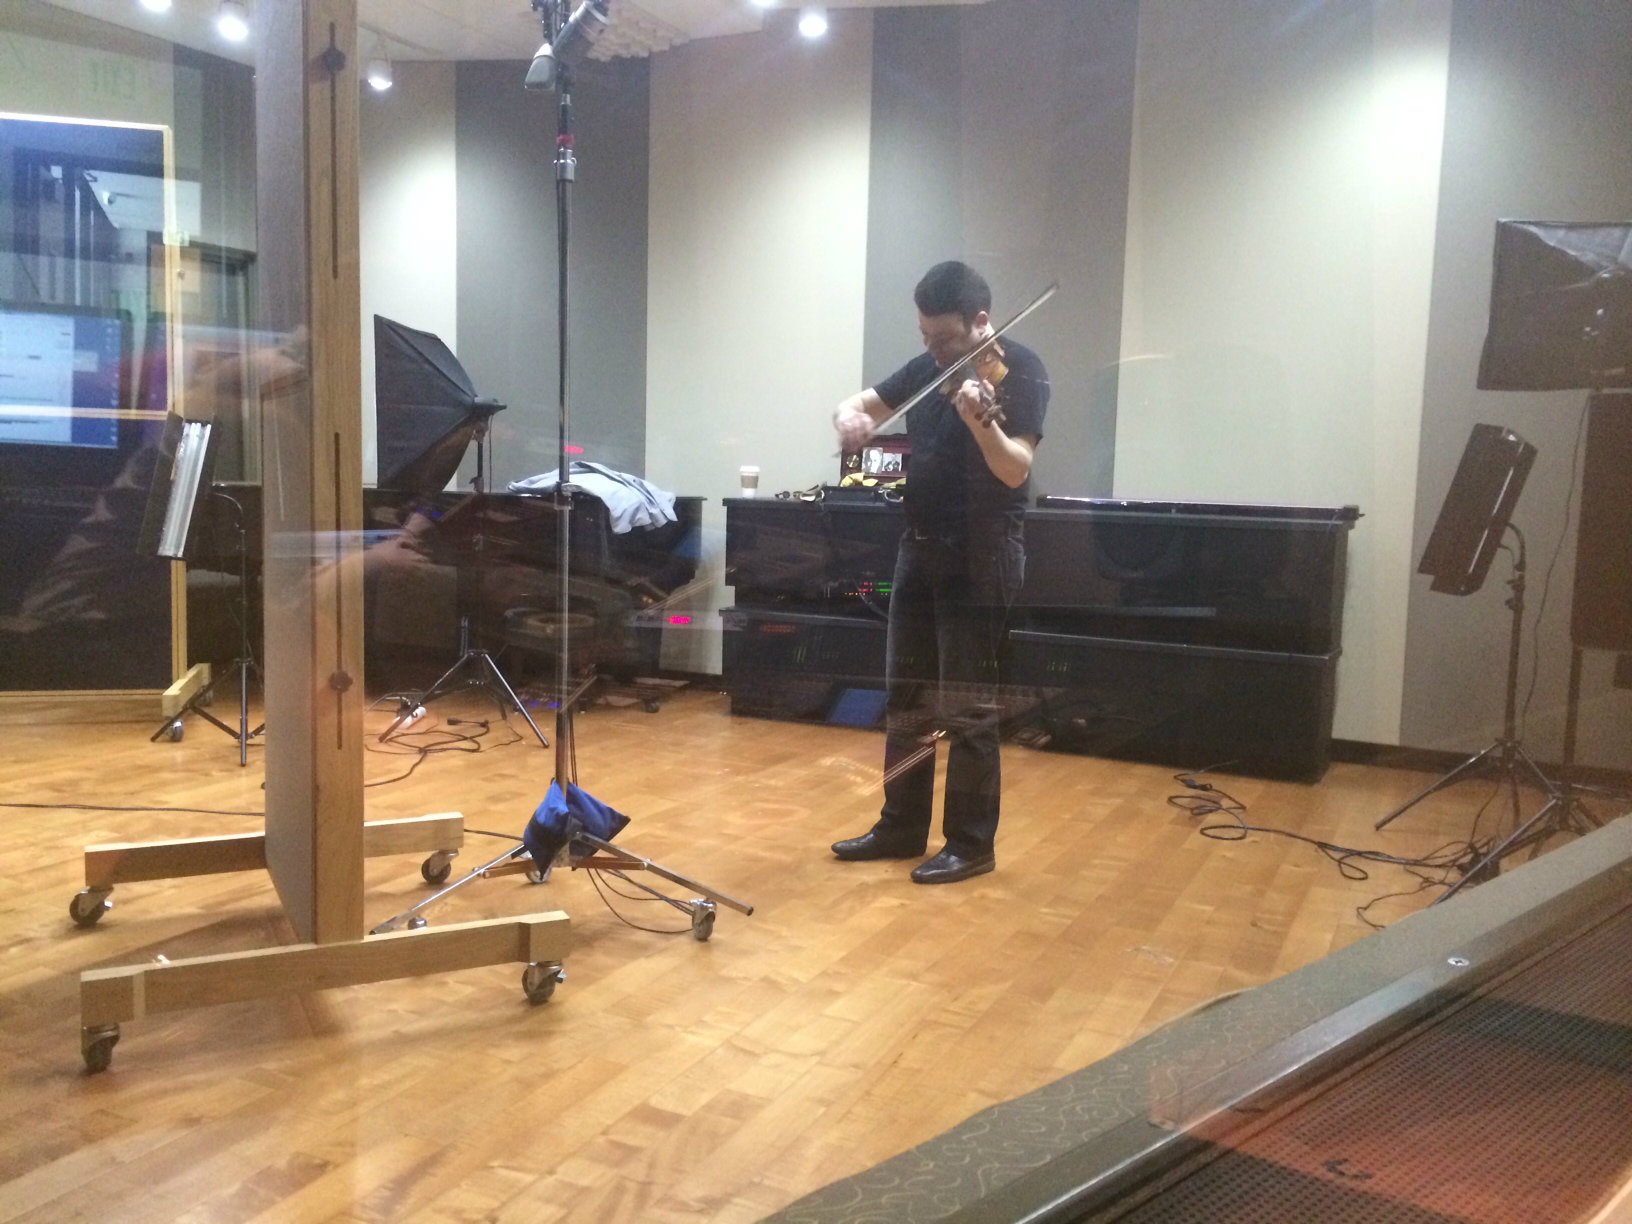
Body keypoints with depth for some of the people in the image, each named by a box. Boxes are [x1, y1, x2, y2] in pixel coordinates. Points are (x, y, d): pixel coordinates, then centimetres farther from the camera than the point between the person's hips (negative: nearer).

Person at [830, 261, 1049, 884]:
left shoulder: (1018, 371, -11)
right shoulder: (928, 367, 9)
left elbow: (1015, 470, -22)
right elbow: (862, 404, 14)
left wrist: (979, 418, -41)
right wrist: (850, 416, -10)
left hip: (980, 557, -7)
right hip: (920, 549, 8)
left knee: (967, 707, -2)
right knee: (906, 697, 13)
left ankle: (972, 843, 11)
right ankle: (901, 826, 26)